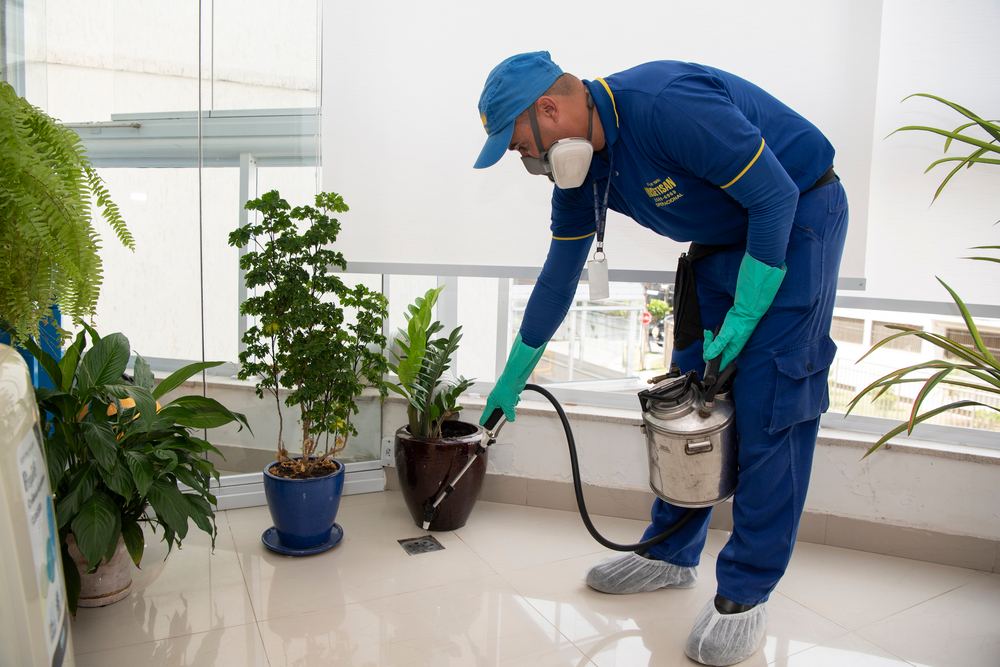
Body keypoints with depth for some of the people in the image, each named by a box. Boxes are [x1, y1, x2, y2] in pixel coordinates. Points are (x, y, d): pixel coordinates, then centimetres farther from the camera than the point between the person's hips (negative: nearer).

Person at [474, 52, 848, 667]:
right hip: (722, 238, 8)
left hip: (796, 219, -7)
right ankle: (673, 554, 20)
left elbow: (776, 197, -25)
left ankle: (747, 592, 1)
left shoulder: (667, 106, -31)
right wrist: (514, 376, 9)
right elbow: (560, 275, 4)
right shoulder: (576, 166, -5)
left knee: (770, 409, -10)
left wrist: (743, 318, -21)